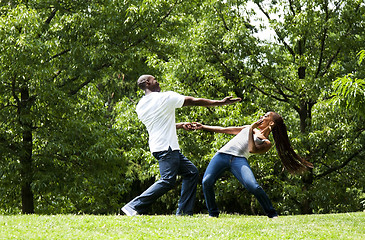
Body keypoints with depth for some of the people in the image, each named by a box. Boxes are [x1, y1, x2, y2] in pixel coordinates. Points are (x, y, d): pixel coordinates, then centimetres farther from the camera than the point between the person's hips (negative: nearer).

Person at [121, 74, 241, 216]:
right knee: (167, 181, -17)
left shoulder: (140, 106, 14)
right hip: (167, 146, -9)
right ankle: (133, 207, -20)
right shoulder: (166, 97, -5)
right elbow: (194, 101, 0)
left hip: (157, 147, 9)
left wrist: (180, 125, 35)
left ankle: (184, 212, 7)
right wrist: (220, 103, 7)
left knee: (191, 172, 13)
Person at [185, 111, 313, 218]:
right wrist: (202, 127, 24)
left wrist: (251, 130, 4)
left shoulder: (266, 143, 16)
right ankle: (213, 214, -2)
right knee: (206, 182, -22)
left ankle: (272, 214, -7)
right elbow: (224, 129, 30)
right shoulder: (248, 128, 31)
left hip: (240, 159, -3)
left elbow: (252, 149, -4)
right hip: (222, 155, 3)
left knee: (253, 186, -28)